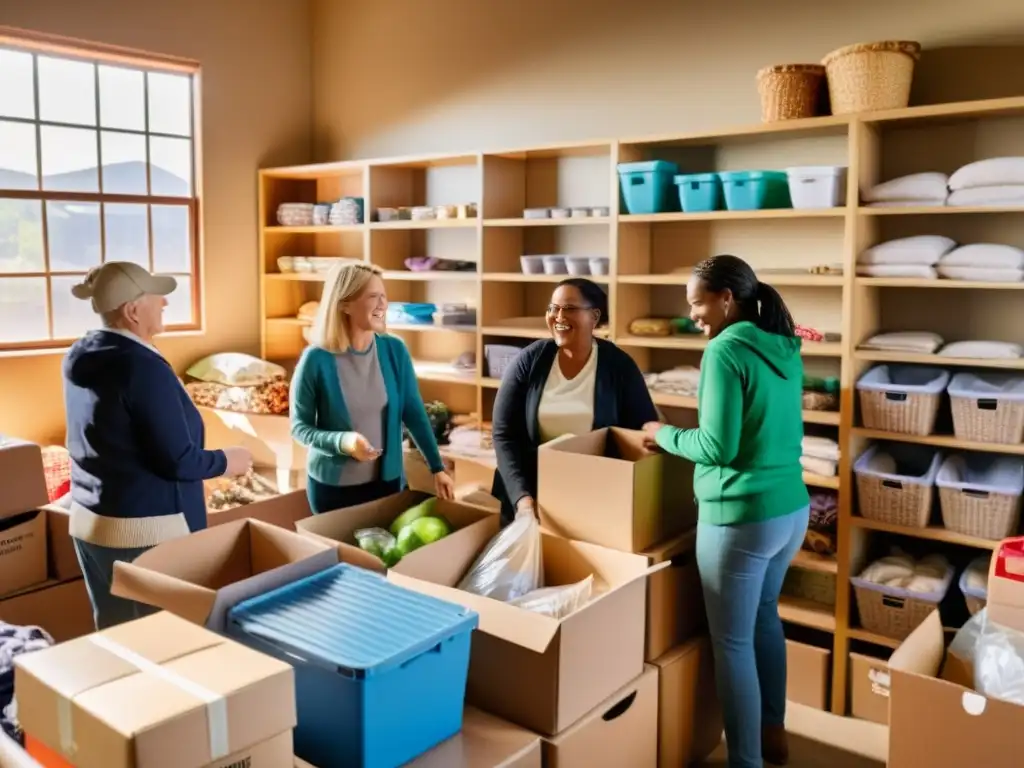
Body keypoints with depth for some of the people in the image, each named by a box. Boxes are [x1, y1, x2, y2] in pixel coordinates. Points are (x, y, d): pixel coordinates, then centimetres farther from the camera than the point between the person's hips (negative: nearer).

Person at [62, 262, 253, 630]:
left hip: (89, 520, 8)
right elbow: (177, 462, -19)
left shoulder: (79, 356, 4)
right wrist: (226, 461, -3)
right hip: (146, 529, -8)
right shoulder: (143, 367, -21)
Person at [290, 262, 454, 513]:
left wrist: (437, 467, -2)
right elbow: (299, 426, -8)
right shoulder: (316, 359, -15)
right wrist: (342, 441, -25)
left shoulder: (394, 350, -6)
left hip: (386, 479, 3)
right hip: (331, 485, -3)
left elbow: (414, 412, 0)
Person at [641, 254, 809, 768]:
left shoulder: (725, 350, -17)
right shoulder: (784, 349, 8)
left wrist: (665, 435, -4)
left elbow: (717, 449, -19)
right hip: (792, 508, 9)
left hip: (741, 516, -9)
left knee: (732, 642, 6)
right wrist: (693, 430, 17)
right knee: (765, 617, 26)